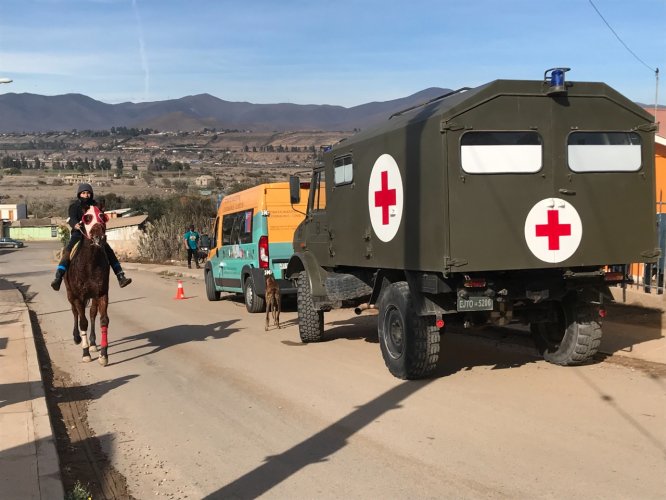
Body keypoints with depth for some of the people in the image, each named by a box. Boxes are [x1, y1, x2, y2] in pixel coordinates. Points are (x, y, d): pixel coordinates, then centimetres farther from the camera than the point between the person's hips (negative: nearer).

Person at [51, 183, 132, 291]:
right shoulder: (74, 206, 2)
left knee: (109, 251, -11)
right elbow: (72, 218, -14)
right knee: (67, 251, -25)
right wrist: (75, 224, -38)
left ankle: (121, 277, -10)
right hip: (78, 233, -2)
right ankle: (58, 279, -30)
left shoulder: (95, 205, 10)